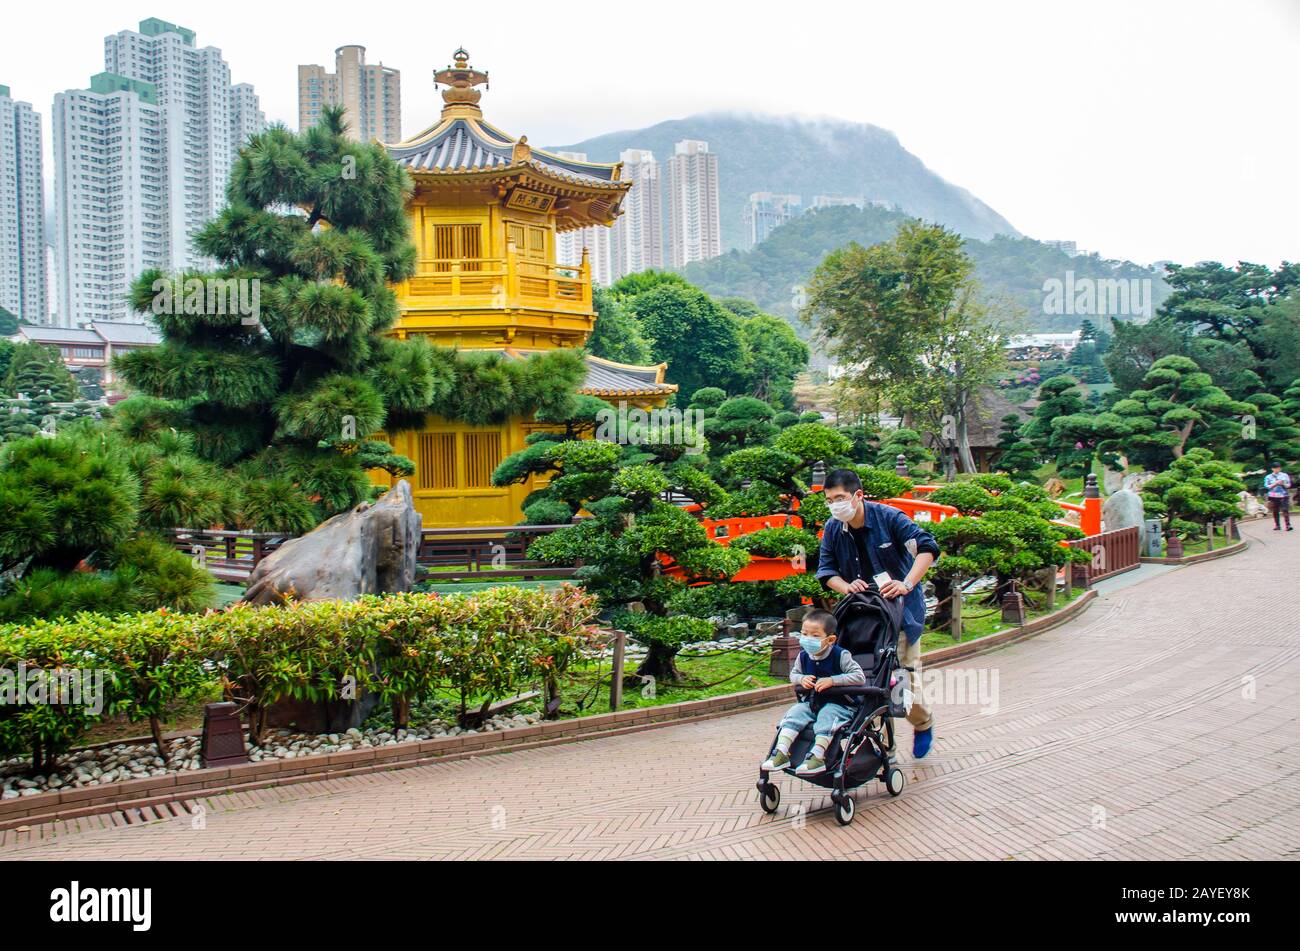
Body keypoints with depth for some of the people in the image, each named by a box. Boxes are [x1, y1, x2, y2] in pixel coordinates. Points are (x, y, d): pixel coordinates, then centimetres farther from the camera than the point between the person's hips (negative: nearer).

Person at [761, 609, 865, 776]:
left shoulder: (841, 655, -14)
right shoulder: (803, 656, 2)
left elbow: (859, 677, -18)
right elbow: (793, 673, 19)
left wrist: (832, 680, -25)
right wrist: (801, 679, -7)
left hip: (838, 704, -5)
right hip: (811, 701, 5)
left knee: (827, 715, -33)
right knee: (794, 712, -17)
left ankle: (817, 756, -36)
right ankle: (781, 753, -23)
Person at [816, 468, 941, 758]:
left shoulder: (888, 517, -16)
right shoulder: (833, 530, -2)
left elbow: (927, 547, -21)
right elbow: (826, 571, 3)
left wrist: (906, 585, -32)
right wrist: (847, 587, -18)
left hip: (901, 607, -4)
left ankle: (923, 724, 25)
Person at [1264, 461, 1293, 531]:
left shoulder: (1285, 475, 10)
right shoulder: (1268, 477, 6)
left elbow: (1289, 485, 8)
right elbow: (1267, 486, -1)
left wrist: (1283, 484, -13)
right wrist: (1275, 484, -13)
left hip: (1284, 496, 0)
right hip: (1273, 496, 0)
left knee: (1285, 510, -12)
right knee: (1275, 512, 2)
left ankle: (1288, 525, -13)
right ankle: (1277, 526, 11)